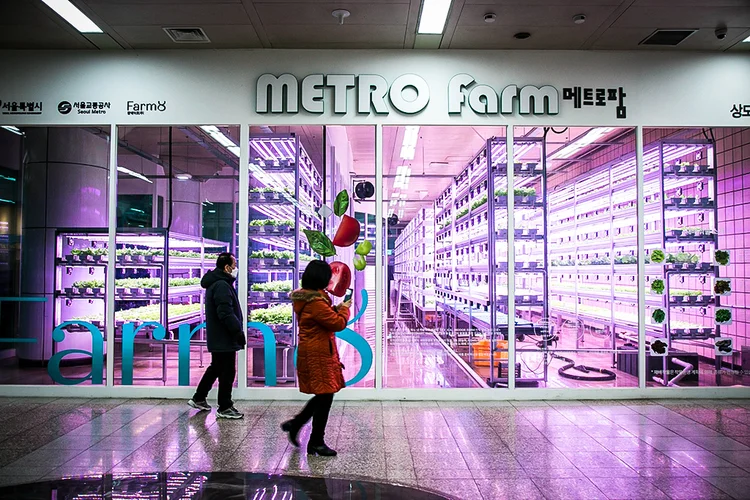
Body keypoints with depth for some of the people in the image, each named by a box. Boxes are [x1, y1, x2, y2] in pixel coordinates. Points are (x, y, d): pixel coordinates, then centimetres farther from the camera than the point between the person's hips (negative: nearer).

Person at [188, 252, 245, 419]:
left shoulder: (215, 284, 15)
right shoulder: (222, 285, -20)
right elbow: (226, 313, -26)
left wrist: (237, 330, 19)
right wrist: (238, 331, -20)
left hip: (217, 337, 11)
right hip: (224, 338, -11)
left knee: (216, 368, 22)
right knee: (227, 372, -1)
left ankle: (199, 398, 32)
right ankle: (224, 408, 8)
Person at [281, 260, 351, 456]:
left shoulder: (303, 298, 10)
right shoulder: (315, 302, -23)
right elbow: (338, 323, -19)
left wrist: (336, 309, 10)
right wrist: (344, 308, -1)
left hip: (312, 352, 10)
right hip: (318, 354, -10)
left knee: (323, 396, 19)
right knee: (325, 396, 0)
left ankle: (295, 424, 26)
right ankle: (316, 442, 11)